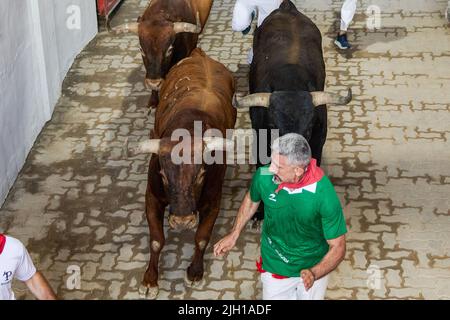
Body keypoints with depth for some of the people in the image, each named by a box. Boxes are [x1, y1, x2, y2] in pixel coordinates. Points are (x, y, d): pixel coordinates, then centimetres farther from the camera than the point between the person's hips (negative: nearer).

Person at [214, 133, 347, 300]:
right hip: (274, 268, 2)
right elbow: (251, 200, 2)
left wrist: (314, 274, -38)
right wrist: (234, 234, 4)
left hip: (313, 267, -1)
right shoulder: (263, 176, -24)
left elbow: (338, 247, -22)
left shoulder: (324, 195, -32)